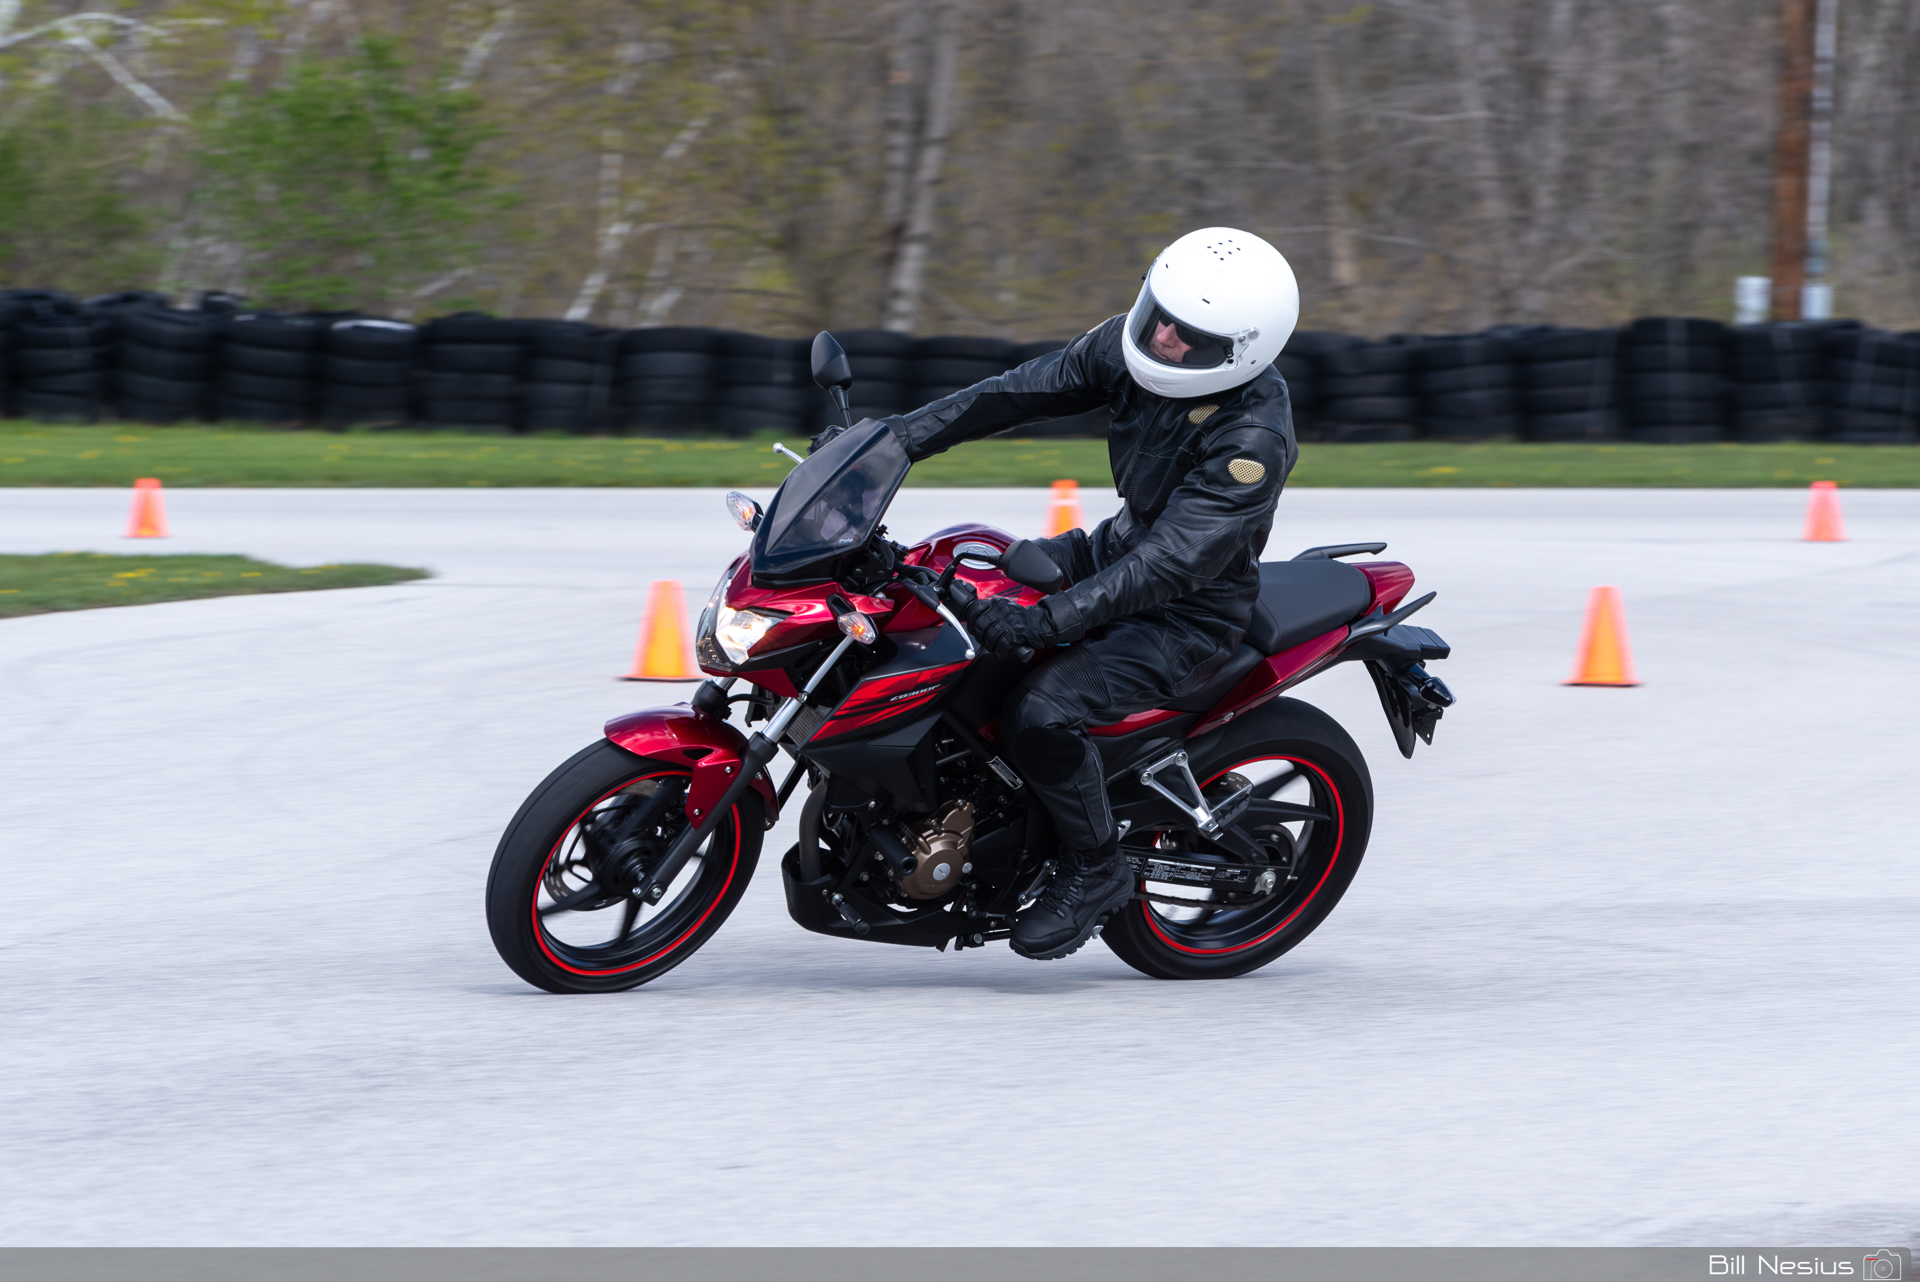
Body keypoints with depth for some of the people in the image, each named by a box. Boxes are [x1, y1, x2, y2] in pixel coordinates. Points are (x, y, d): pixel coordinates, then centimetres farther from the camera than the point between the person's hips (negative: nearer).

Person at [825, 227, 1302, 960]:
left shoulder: (1253, 439, -31)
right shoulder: (1131, 346, -10)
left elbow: (1174, 562, -36)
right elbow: (1028, 391, -1)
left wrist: (1047, 620, -42)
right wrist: (901, 438, -9)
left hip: (1191, 616, -8)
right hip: (1119, 545, 8)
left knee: (1042, 711, -26)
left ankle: (1095, 869, -2)